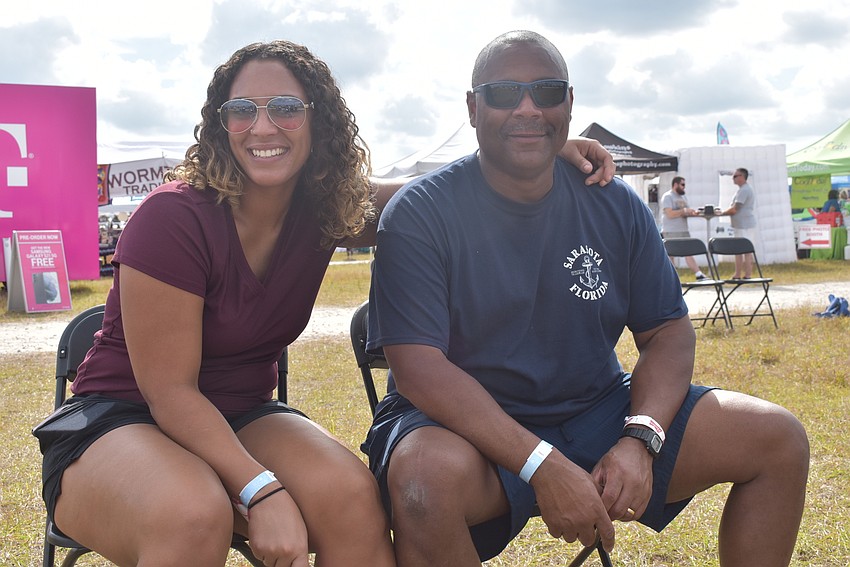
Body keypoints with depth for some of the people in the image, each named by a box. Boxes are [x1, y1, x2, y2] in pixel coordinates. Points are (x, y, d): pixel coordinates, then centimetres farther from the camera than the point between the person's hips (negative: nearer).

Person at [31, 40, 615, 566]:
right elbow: (169, 391, -20)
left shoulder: (326, 211, -4)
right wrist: (262, 492, -29)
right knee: (195, 514, -38)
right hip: (118, 419, -5)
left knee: (352, 497, -25)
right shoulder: (173, 218, -21)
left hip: (241, 417, 5)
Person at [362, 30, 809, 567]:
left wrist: (640, 440, -16)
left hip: (598, 412, 5)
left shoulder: (615, 207, 3)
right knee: (428, 476, -39)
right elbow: (418, 366, -20)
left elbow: (669, 332, 5)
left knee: (780, 440, -7)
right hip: (470, 428, -4)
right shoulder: (420, 214, -11)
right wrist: (543, 467, -28)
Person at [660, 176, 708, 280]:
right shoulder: (667, 197, -8)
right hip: (671, 232, -7)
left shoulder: (683, 197, 18)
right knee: (670, 255, -1)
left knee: (689, 253, 2)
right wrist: (684, 211, -16)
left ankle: (699, 275, -3)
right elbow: (670, 214, -19)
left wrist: (692, 213, 0)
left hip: (684, 230, 7)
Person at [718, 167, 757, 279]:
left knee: (746, 251, -7)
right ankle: (737, 275, 15)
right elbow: (735, 209, 20)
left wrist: (721, 213, -5)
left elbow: (734, 210, -18)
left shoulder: (744, 190, -15)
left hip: (744, 227, -11)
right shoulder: (742, 190, 18)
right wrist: (724, 211, 9)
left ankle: (747, 276, -5)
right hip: (740, 226, 11)